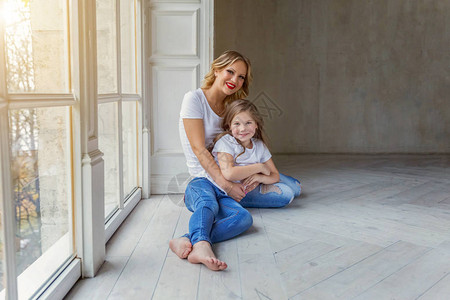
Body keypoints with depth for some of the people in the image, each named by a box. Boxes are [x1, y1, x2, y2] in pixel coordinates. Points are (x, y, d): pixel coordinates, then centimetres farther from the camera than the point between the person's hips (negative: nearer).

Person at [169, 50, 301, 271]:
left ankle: (190, 240, -34)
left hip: (230, 182, 7)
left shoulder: (232, 106, 15)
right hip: (203, 181, -7)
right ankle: (201, 246, -64)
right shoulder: (195, 99, -5)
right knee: (208, 204, -39)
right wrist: (226, 186, -21)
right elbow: (199, 150, -13)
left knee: (244, 218, -22)